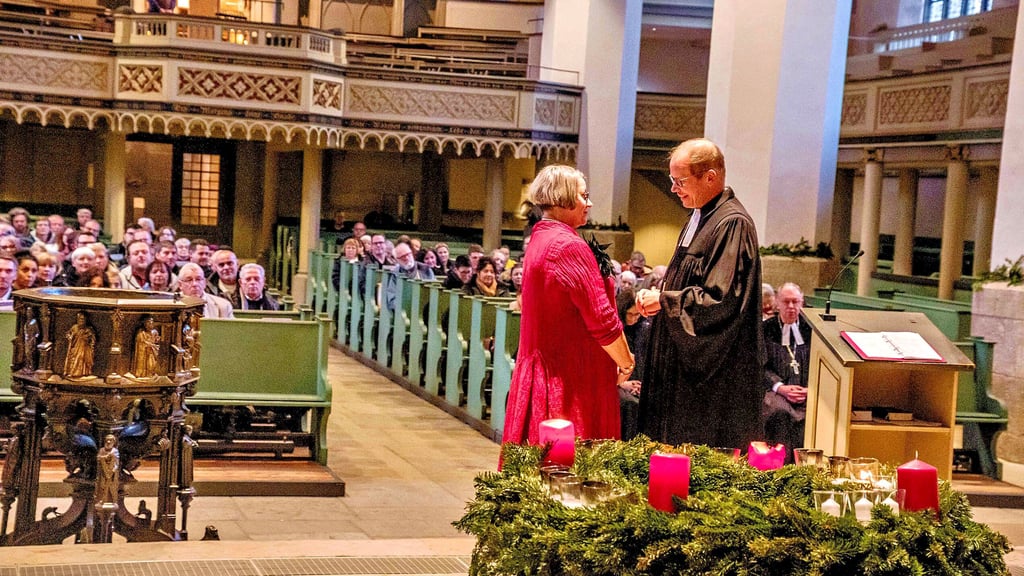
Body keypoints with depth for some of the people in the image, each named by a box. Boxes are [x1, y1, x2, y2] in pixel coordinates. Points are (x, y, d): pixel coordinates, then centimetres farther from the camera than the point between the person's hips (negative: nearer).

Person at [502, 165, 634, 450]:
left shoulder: (540, 241, 12)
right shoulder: (570, 247, -17)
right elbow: (602, 320, -18)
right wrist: (626, 363, -2)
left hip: (540, 369, 9)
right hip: (572, 379, -9)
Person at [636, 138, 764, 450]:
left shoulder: (733, 225, -18)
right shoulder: (699, 217, 13)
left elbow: (720, 301, -24)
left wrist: (663, 301, -16)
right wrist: (655, 294, 4)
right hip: (687, 357, 10)